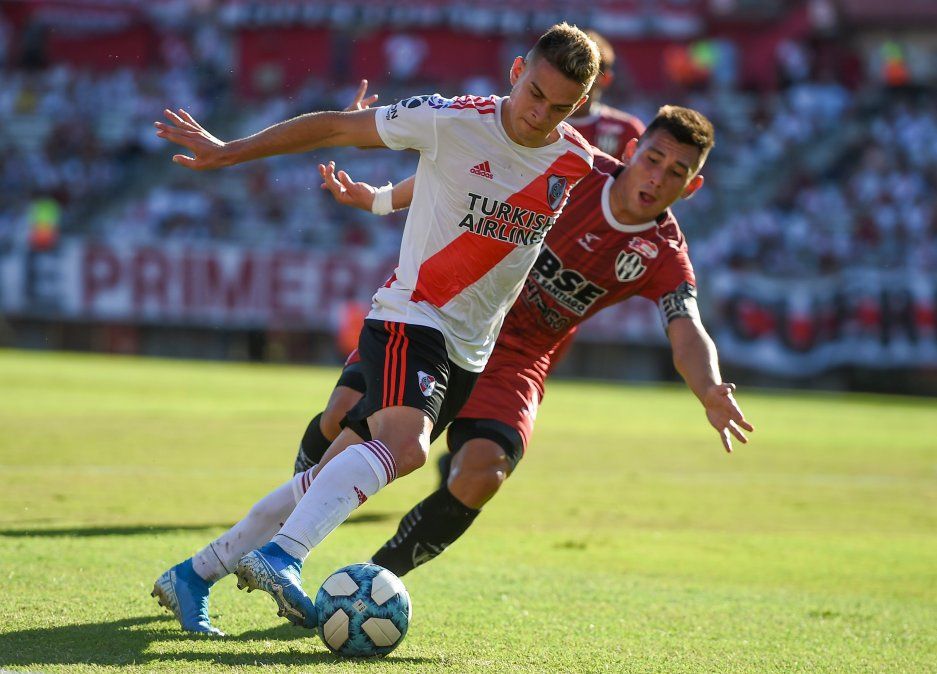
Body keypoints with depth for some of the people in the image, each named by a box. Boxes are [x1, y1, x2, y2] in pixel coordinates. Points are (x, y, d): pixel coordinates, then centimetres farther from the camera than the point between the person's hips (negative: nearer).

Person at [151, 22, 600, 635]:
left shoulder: (578, 164, 0)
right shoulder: (452, 123, -13)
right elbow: (337, 127, -4)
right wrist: (231, 152, -2)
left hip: (472, 351, 5)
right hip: (410, 316, -5)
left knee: (338, 476, 4)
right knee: (404, 446, -34)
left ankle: (193, 575, 13)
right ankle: (280, 556, -46)